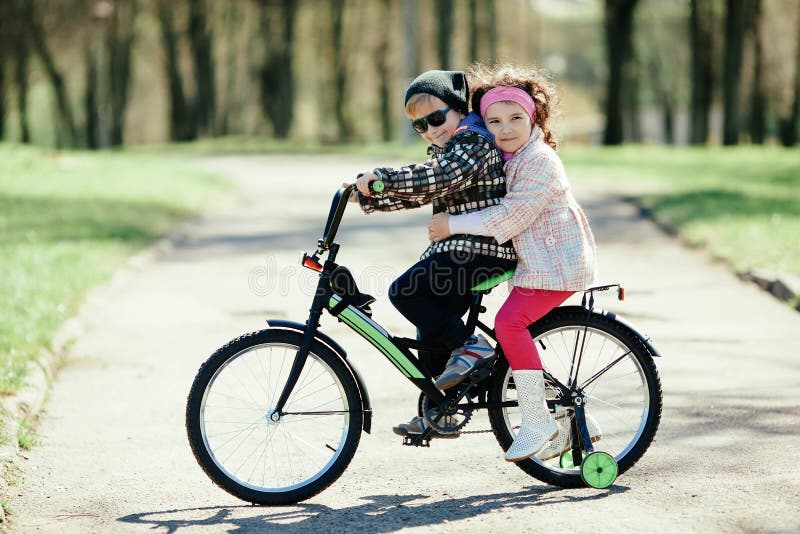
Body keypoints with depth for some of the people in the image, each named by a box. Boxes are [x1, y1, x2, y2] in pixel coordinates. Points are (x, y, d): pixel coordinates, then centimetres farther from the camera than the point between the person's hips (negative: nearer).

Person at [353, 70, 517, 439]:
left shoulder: (475, 142, -12)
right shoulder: (444, 150, 21)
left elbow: (437, 178, -28)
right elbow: (414, 193, 18)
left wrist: (380, 176, -26)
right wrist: (365, 195, 6)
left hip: (481, 249, -11)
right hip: (457, 247, 11)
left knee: (405, 292, -20)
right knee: (431, 324, 11)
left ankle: (469, 346, -11)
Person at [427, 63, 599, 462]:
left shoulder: (540, 160, -16)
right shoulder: (507, 159, 14)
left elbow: (510, 216, -22)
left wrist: (454, 225, -17)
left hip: (556, 263, -11)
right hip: (537, 262, 11)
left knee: (510, 321, -25)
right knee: (518, 331, 12)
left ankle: (536, 421, -20)